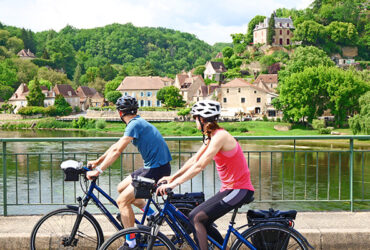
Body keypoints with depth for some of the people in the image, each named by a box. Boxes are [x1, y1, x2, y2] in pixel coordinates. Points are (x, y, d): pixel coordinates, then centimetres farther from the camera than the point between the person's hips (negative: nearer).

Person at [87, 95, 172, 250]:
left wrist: (98, 170, -18)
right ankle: (151, 213, 19)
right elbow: (116, 146, 20)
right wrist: (97, 161, 23)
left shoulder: (135, 124, -16)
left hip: (157, 170, -10)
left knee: (122, 201, -8)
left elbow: (117, 150, -21)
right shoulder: (137, 123, 14)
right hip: (152, 167, 10)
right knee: (121, 188, 17)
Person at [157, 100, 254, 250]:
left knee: (196, 218, -14)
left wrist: (174, 184, -24)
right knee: (201, 221, 9)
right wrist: (172, 177, 12)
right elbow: (194, 160, 15)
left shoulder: (220, 136, -19)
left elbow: (199, 166, -24)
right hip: (229, 188, 9)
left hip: (239, 190, -9)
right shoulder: (211, 136, 12)